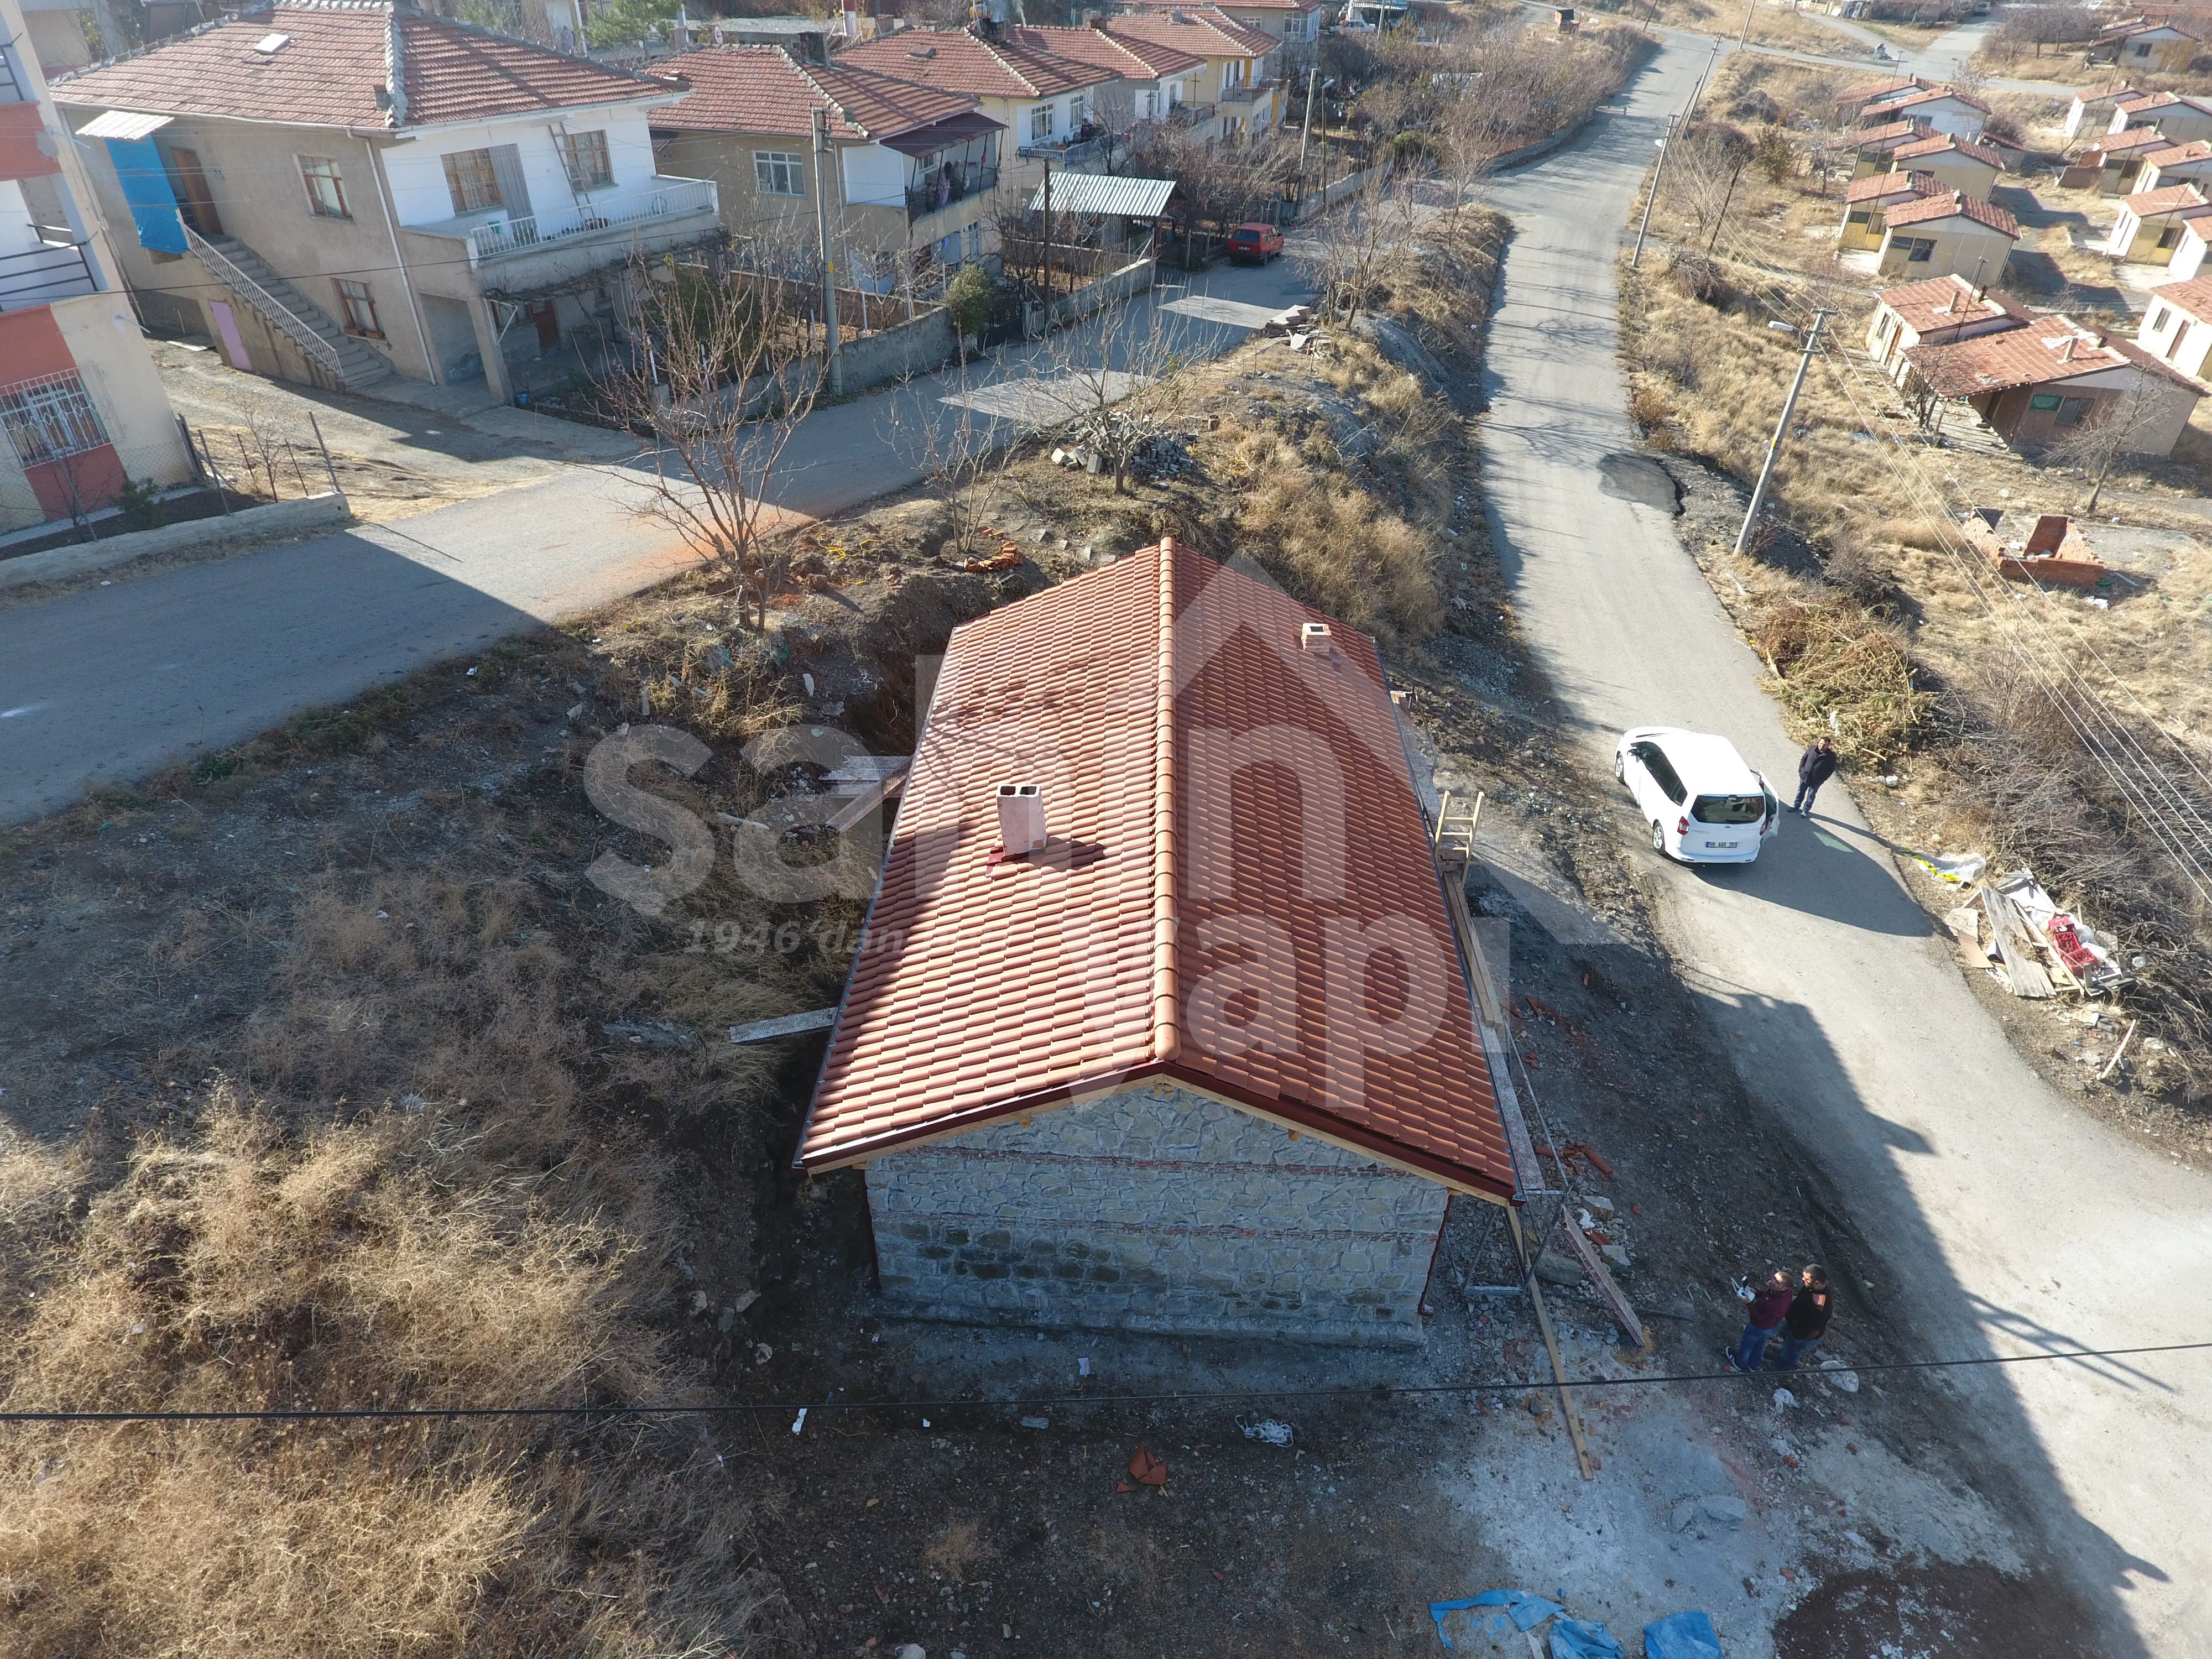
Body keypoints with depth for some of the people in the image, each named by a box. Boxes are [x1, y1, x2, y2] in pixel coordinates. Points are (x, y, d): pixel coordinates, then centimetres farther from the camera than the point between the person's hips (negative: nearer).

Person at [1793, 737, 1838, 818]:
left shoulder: (1831, 756, -17)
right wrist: (1801, 770, -1)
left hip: (1816, 781, -3)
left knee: (1811, 796, 14)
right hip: (1804, 777, 3)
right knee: (1801, 792, 21)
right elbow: (1803, 759, 5)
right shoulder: (1812, 749, -9)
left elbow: (1831, 769, -8)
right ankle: (1796, 806, 41)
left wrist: (1823, 779, -10)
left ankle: (1806, 810, 31)